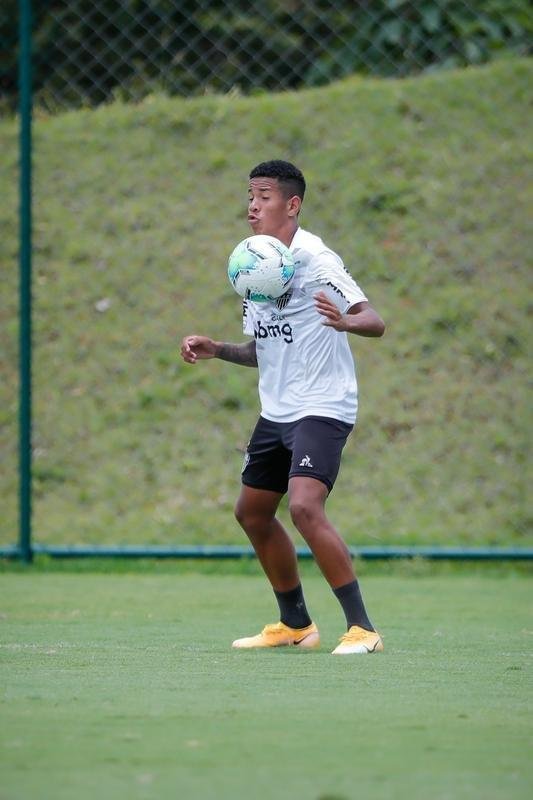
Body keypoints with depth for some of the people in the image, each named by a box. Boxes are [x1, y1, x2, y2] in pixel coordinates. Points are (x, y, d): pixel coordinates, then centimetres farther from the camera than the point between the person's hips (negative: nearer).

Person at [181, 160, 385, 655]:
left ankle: (362, 628, -20)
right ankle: (296, 625, 30)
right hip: (277, 410, 9)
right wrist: (217, 350, 5)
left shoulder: (313, 259, -15)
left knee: (305, 506, -25)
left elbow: (375, 322, -22)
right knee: (252, 512, 14)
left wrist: (345, 321, -43)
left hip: (322, 407, -9)